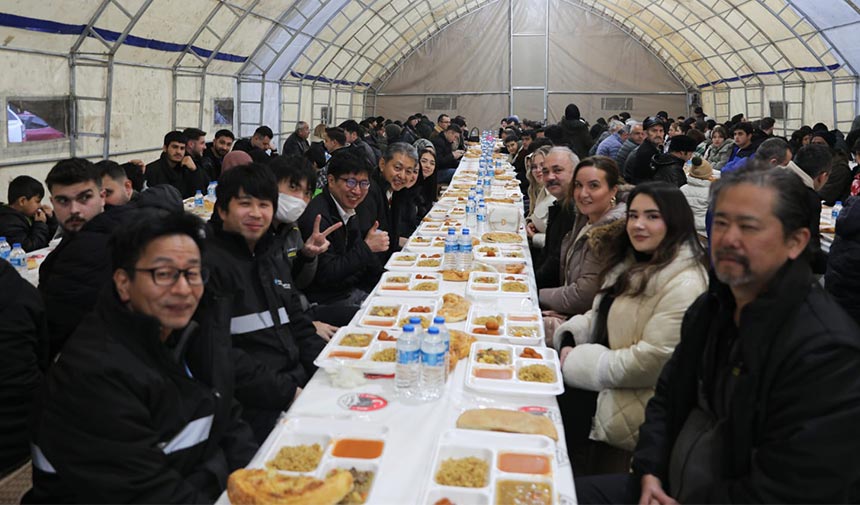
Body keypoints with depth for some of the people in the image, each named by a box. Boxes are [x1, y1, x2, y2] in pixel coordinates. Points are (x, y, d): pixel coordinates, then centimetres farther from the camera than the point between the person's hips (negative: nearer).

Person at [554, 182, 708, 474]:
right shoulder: (635, 264, 11)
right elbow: (601, 316, 17)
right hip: (603, 383, 8)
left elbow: (654, 360, -23)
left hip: (635, 401, -8)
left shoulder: (685, 284, -19)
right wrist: (569, 337, -3)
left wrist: (578, 362, -16)